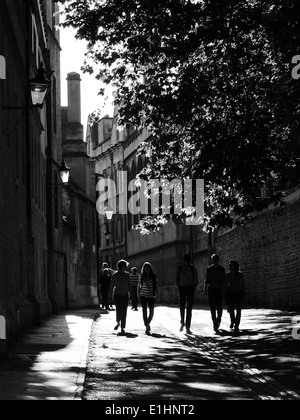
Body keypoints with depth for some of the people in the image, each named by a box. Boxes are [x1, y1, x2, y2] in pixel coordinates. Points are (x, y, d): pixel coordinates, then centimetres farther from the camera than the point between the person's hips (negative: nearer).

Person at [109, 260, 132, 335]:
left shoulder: (127, 275, 5)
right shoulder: (115, 275, 0)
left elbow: (129, 286, 6)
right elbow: (112, 286, 4)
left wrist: (130, 294, 1)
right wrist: (111, 295, 1)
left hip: (125, 295, 2)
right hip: (117, 295, -2)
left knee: (124, 312, -1)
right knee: (118, 310, -14)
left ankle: (123, 327, 7)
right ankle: (118, 323, 12)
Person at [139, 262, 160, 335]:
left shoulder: (154, 276, 1)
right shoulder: (142, 276, 2)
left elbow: (156, 286, 5)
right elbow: (140, 286, 10)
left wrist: (157, 295, -1)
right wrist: (139, 294, 8)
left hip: (151, 296, 0)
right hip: (143, 296, 0)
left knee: (151, 312, 1)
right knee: (144, 311, -2)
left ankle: (148, 323, 28)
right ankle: (147, 327, 3)